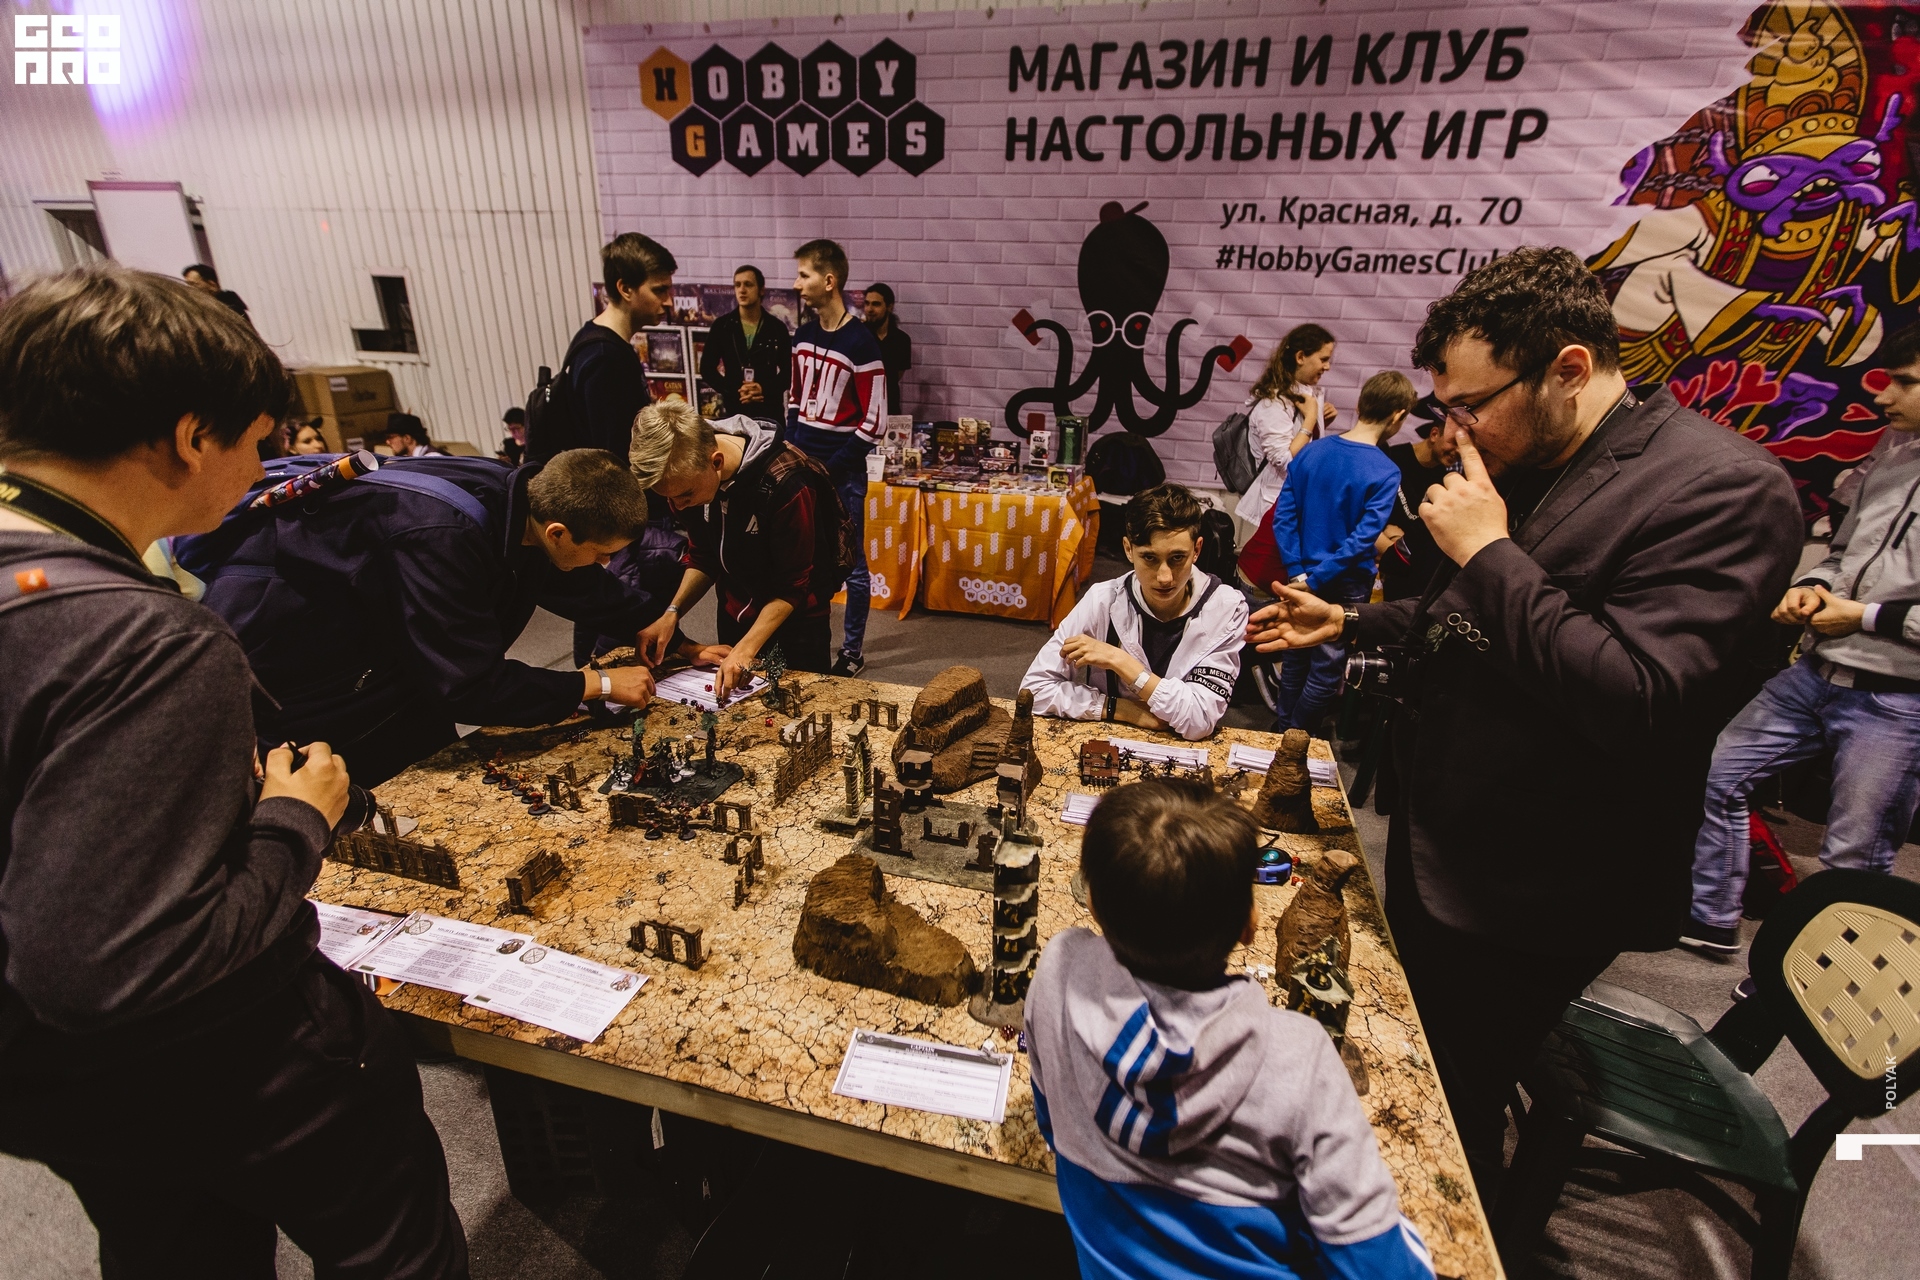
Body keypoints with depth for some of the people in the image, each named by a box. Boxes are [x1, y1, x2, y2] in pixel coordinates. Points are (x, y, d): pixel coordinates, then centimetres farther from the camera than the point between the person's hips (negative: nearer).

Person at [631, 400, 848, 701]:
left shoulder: (785, 483, -32)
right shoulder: (687, 476, -13)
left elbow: (793, 586, -23)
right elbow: (703, 558, 0)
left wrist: (746, 649, -30)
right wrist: (672, 613, -14)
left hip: (795, 616, -5)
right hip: (735, 616, 5)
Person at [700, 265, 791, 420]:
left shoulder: (777, 328, 4)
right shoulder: (721, 326, 5)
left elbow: (788, 371, 5)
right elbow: (707, 369, 6)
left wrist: (765, 389, -13)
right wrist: (734, 391, -9)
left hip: (770, 410, 0)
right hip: (734, 409, 0)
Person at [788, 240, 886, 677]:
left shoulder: (860, 342, -12)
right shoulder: (804, 335, 9)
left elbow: (874, 422, -13)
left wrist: (830, 469, -13)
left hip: (843, 473, -6)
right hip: (803, 467, 6)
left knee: (851, 565, 5)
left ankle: (853, 649, 18)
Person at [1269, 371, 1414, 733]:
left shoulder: (1310, 452, -3)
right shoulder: (1385, 473, -17)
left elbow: (1283, 515, -5)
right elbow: (1362, 539, -23)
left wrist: (1299, 572, -6)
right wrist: (1315, 580, -18)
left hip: (1302, 577, 5)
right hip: (1346, 585, -5)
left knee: (1295, 658, 19)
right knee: (1327, 669, 10)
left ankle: (1284, 733, 34)